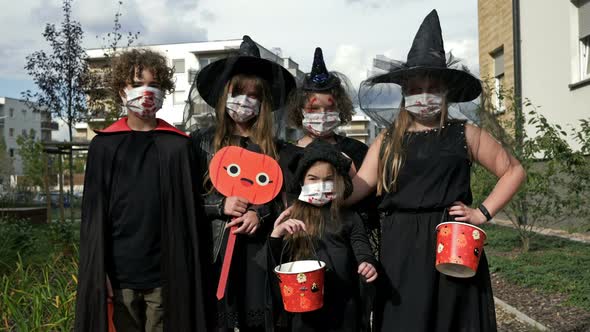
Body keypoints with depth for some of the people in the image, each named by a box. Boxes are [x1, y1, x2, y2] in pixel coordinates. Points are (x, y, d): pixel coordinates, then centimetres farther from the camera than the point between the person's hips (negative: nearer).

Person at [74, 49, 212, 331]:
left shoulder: (178, 145, 3)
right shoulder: (104, 145, 5)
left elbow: (192, 211, 2)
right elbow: (94, 211, 4)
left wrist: (192, 269, -1)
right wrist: (97, 270, -2)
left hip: (167, 273, 0)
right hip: (119, 273, 1)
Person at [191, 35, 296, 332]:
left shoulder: (273, 148, 8)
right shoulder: (201, 141, 2)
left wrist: (261, 214, -8)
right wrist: (220, 206, -12)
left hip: (258, 249, 2)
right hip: (214, 249, -2)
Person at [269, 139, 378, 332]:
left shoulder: (350, 218, 4)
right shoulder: (290, 218, 4)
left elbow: (363, 253, -3)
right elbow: (277, 265, 1)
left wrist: (368, 266, -25)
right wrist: (276, 235, -16)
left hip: (343, 306, 0)